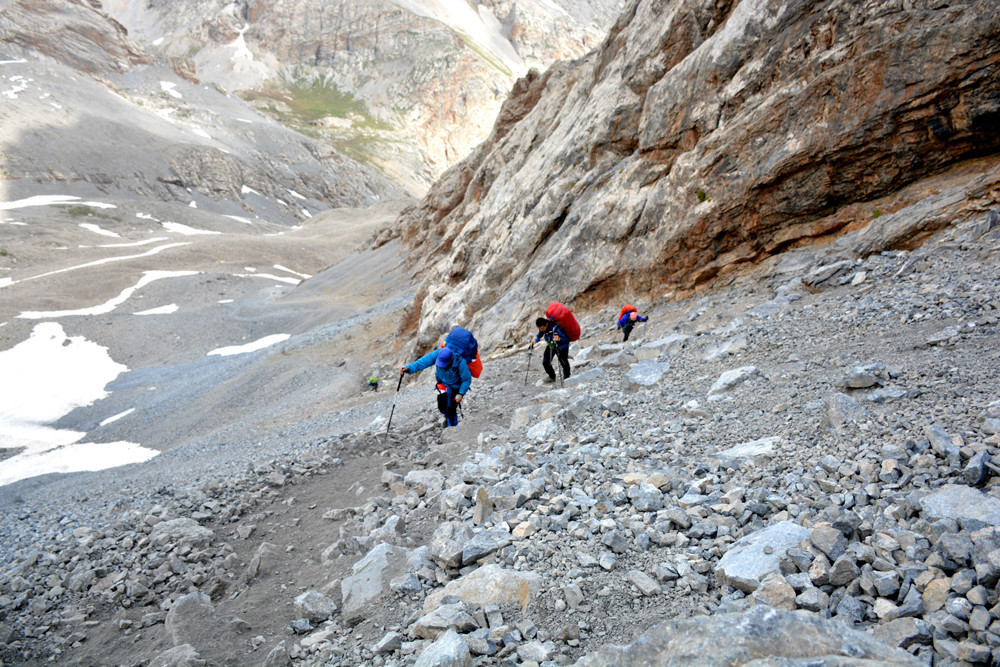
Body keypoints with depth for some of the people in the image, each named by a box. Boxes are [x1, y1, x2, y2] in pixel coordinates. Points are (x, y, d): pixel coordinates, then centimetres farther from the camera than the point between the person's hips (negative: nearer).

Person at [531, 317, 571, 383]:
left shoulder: (556, 328, -38)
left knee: (563, 363, 8)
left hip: (562, 346, -5)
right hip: (551, 345, 5)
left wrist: (559, 339, -56)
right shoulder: (542, 327, -19)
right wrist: (536, 340, -17)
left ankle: (566, 377, 37)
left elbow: (567, 339, -37)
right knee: (545, 362, -4)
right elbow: (540, 335, 3)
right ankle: (552, 377, 21)